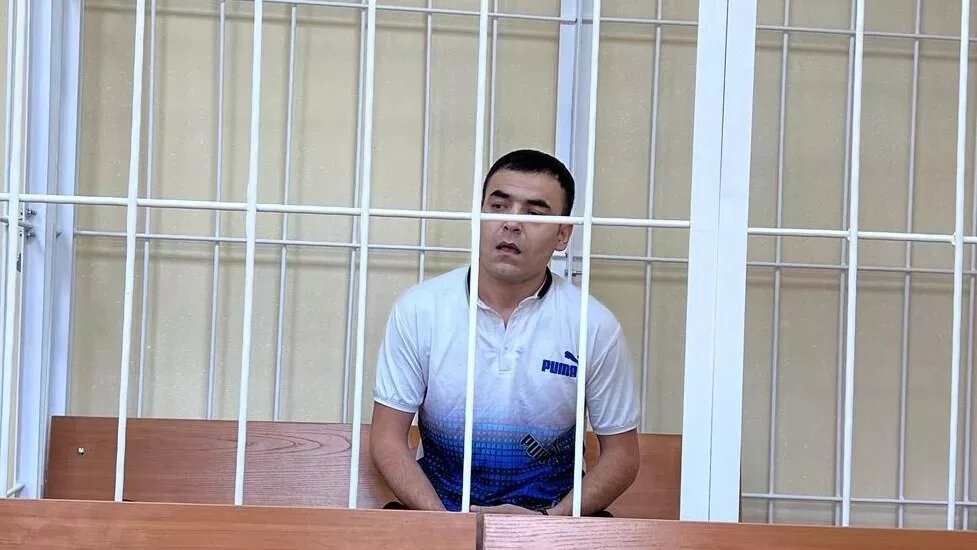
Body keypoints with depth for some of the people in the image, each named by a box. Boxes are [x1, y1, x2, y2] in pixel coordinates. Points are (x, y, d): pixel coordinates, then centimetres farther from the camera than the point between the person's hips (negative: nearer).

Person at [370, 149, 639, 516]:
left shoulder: (595, 326, -3)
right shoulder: (419, 309, -2)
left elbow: (621, 453, 3)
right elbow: (387, 437, 0)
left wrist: (553, 519, -13)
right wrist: (440, 517, -16)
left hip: (551, 516, 1)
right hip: (439, 509, 0)